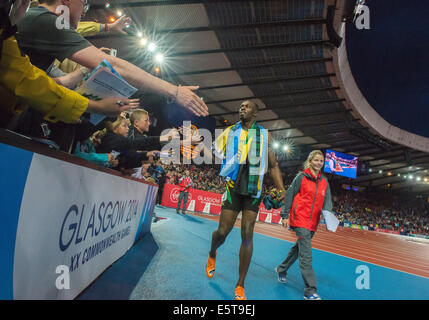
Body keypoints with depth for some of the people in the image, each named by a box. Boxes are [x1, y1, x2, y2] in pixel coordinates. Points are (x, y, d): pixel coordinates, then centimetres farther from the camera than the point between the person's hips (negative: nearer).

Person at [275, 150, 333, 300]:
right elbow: (289, 195, -3)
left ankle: (281, 269, 41)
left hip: (313, 222, 6)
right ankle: (310, 291, -4)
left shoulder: (324, 181, 11)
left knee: (299, 247, 19)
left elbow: (327, 200, 10)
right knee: (306, 255, -10)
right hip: (300, 219, -6)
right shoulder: (302, 177, -4)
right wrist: (285, 215, -6)